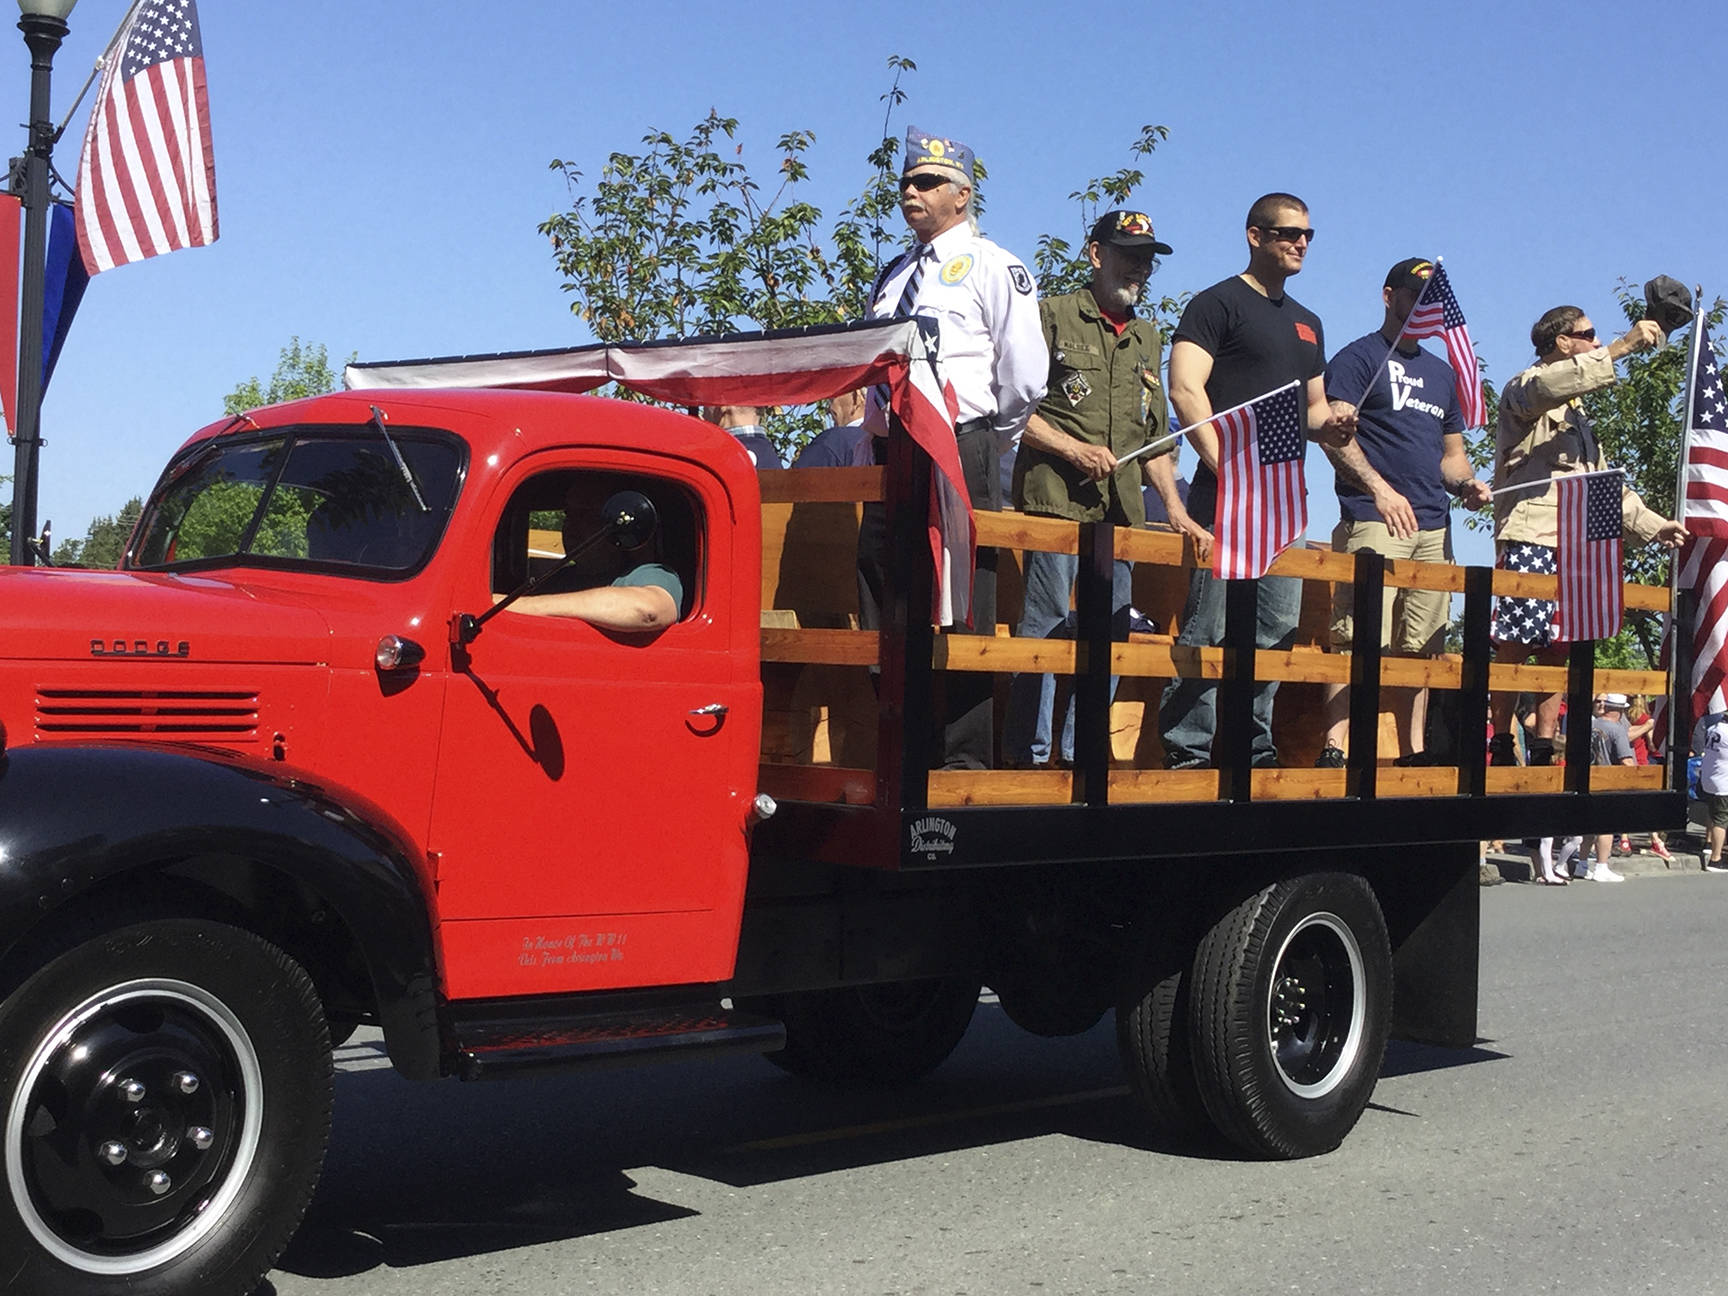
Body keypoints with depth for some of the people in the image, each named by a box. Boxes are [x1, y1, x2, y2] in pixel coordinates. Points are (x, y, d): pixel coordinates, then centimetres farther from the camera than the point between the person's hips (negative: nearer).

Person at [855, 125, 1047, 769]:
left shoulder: (992, 267, 0)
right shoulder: (894, 276, 21)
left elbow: (1026, 375, -7)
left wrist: (986, 441, 4)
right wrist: (869, 459, 18)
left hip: (958, 454, -7)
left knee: (961, 614, -8)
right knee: (882, 612, 6)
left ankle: (965, 758, -6)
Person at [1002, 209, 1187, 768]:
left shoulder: (1148, 339, 23)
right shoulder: (1053, 315, 5)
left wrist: (1175, 506, 17)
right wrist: (1074, 449, -12)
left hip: (1123, 509, 6)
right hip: (1056, 498, -6)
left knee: (1109, 634, 3)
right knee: (1046, 624, -9)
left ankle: (1080, 752, 9)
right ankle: (1028, 752, -3)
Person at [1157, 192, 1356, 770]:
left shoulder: (1307, 322, 23)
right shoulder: (1218, 303, -1)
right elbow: (1185, 389, -12)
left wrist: (1330, 424, 5)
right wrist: (1225, 467, -20)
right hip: (1228, 493, -8)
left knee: (1277, 630, 7)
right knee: (1210, 627, -10)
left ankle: (1254, 746, 15)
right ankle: (1187, 751, -7)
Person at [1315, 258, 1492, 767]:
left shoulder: (1442, 372, 25)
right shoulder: (1359, 357, 4)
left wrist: (1467, 484, 6)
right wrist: (1380, 488, -18)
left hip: (1434, 527, 7)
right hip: (1374, 521, -7)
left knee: (1419, 648, 6)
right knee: (1360, 641, -15)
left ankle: (1414, 754, 10)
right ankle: (1333, 750, -18)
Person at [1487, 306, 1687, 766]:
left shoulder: (1577, 416, 31)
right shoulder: (1524, 390, 4)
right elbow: (1547, 386, -23)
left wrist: (1652, 524, 20)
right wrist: (1623, 346, -21)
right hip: (1531, 539, -8)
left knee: (1558, 651, 3)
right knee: (1515, 647, -14)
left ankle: (1543, 753, 4)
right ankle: (1501, 749, -11)